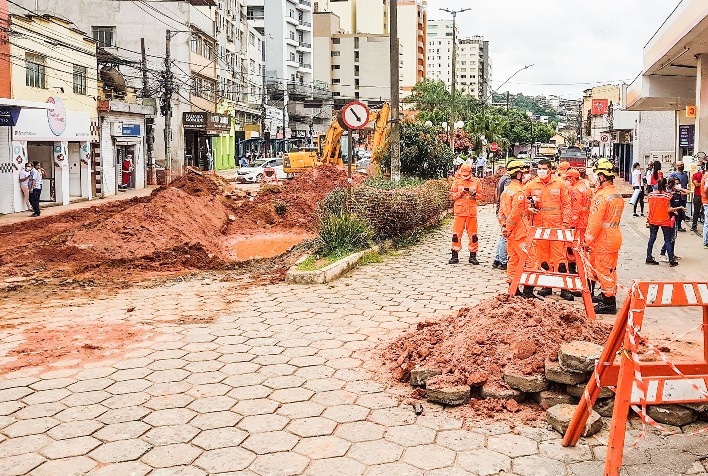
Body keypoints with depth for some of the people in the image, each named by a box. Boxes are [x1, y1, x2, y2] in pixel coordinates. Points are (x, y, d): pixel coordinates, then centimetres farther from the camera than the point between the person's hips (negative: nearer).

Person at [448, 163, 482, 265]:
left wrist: (475, 194, -12)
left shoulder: (476, 181, 6)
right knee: (456, 234, -1)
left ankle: (473, 256, 12)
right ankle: (455, 256, 8)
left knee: (473, 234, 3)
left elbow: (480, 194, 9)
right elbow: (452, 195, 2)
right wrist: (460, 192, -13)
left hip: (472, 211, 1)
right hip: (459, 211, 0)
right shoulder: (457, 181, 4)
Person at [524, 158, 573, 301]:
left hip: (557, 225, -2)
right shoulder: (531, 185, 5)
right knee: (543, 256, 8)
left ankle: (564, 288, 0)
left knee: (560, 255, -4)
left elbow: (566, 204, 4)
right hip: (539, 225, 2)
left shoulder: (560, 184, 2)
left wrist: (565, 222, -4)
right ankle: (546, 286, 17)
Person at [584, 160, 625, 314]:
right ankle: (609, 296, 31)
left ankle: (608, 303, 5)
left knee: (603, 270, -1)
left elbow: (595, 222, -22)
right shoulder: (618, 195, 10)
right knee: (610, 269, 19)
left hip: (603, 239, -9)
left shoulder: (601, 196, -20)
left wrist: (588, 241, -15)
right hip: (615, 236, 9)